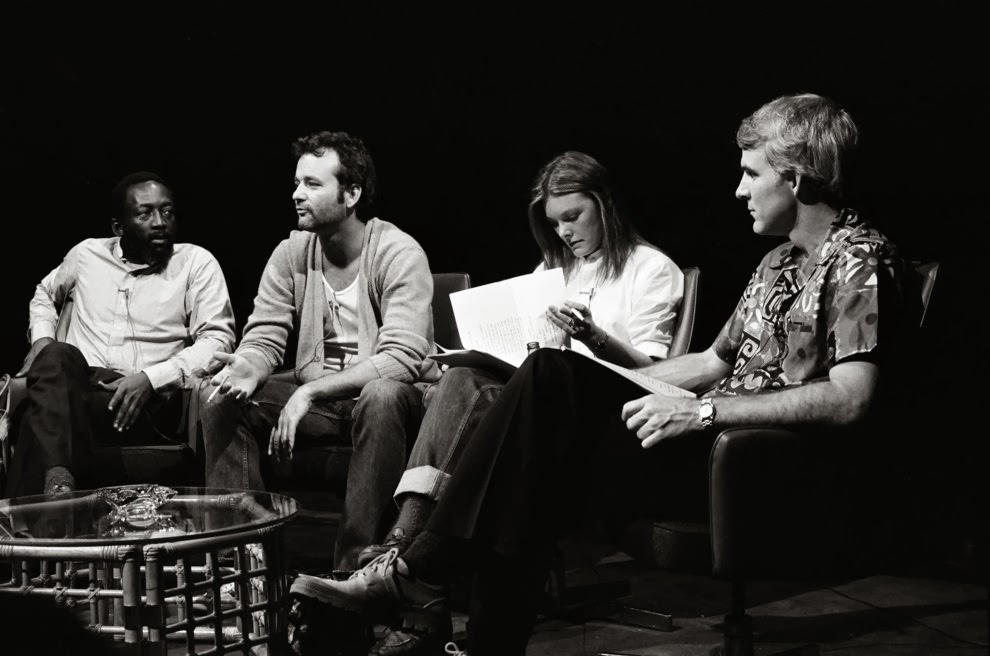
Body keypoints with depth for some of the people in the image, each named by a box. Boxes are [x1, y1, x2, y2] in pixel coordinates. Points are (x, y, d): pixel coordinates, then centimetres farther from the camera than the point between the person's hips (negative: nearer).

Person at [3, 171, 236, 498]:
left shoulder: (196, 262, 6)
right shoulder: (88, 254, 18)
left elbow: (217, 340, -3)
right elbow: (45, 294, 37)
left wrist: (150, 378, -16)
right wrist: (41, 338, 13)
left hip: (147, 401, -3)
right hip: (74, 386, 3)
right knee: (57, 357, -35)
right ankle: (57, 478, -50)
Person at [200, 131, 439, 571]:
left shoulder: (399, 255, -17)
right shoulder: (291, 254, 2)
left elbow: (400, 359, -27)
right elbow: (265, 339, 0)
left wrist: (311, 390, -33)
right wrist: (248, 367, -26)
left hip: (389, 394, -5)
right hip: (312, 393, 6)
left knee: (382, 397, -40)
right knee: (221, 398, -14)